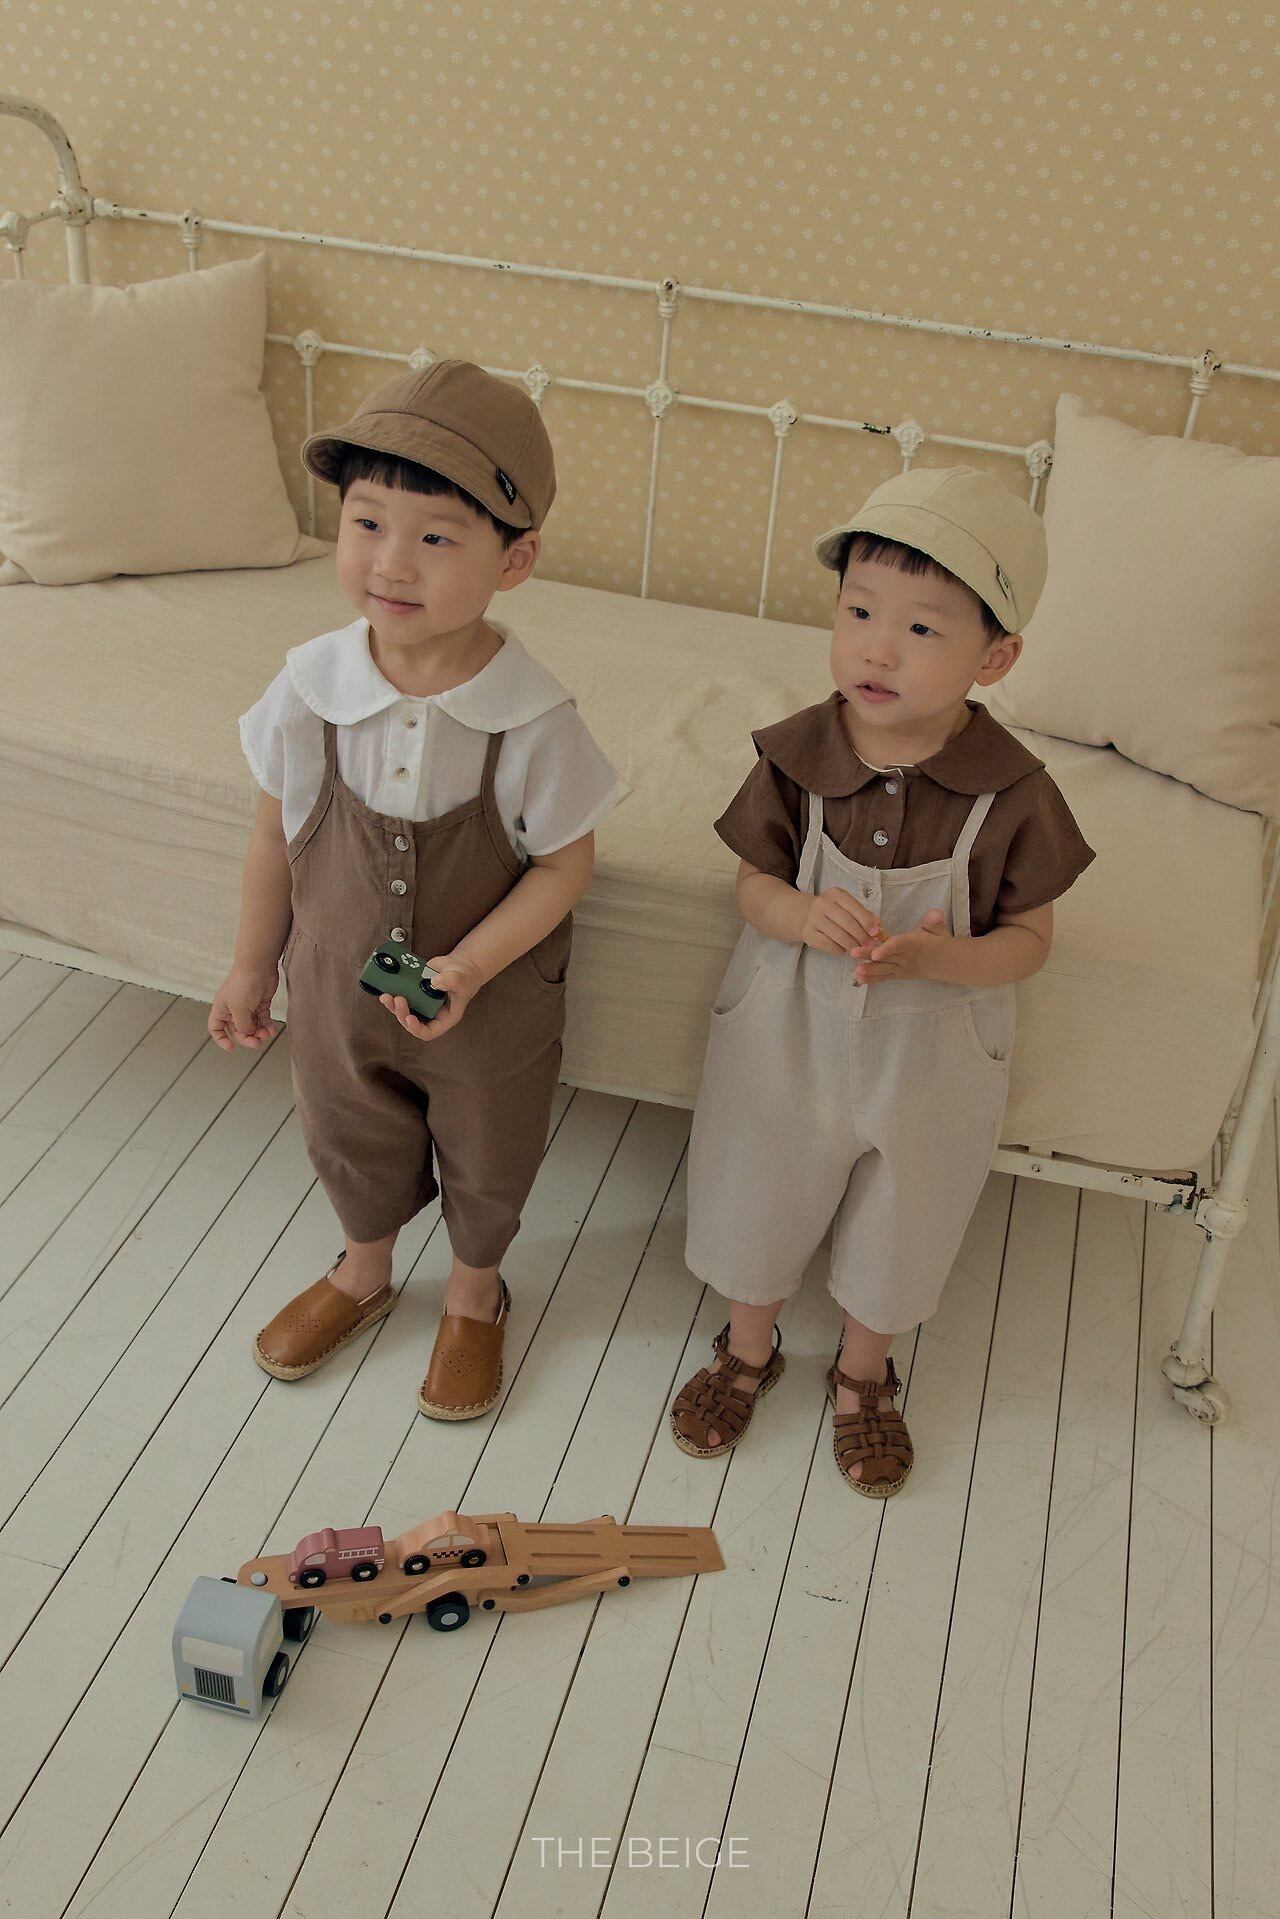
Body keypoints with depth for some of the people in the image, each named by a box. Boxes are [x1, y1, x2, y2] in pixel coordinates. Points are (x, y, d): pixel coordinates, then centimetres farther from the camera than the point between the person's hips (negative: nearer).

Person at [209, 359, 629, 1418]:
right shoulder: (309, 685, -19)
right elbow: (276, 835, -5)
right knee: (350, 1141, 28)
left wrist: (468, 968, -27)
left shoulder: (534, 717, -27)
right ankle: (364, 1270, 60)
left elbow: (563, 865, -16)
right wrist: (253, 966, 5)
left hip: (491, 1003, -2)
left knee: (485, 1161, 23)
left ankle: (475, 1293, 54)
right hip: (337, 983, 3)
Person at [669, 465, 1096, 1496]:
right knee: (761, 1196, 21)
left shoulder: (1010, 791, -20)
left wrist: (941, 957, -31)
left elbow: (1030, 936, -11)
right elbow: (754, 881, -5)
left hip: (930, 1054, -1)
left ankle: (863, 1374, 50)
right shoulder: (797, 756, -17)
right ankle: (749, 1348, 51)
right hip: (788, 1031, 1)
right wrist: (801, 917, -28)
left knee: (897, 1220, 21)